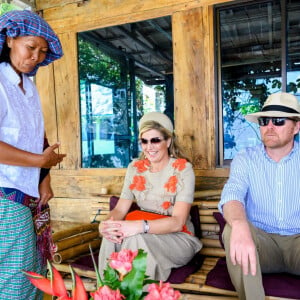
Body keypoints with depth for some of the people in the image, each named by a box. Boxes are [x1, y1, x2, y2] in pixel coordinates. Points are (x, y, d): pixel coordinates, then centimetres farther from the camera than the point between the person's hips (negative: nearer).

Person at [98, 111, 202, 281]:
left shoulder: (183, 169, -11)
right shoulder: (135, 168, 5)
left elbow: (177, 222, -20)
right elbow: (120, 209, -1)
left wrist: (140, 226, -38)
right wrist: (107, 224, -26)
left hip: (178, 238, -3)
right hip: (145, 234, 4)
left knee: (136, 238, -33)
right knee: (113, 235, -28)